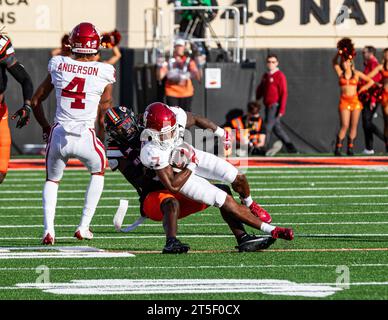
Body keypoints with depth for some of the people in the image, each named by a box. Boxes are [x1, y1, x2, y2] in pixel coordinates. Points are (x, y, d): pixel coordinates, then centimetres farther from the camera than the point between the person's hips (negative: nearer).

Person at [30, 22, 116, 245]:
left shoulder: (58, 66, 5)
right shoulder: (104, 73, -1)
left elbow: (35, 101, 14)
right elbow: (103, 118, 1)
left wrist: (46, 128, 27)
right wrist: (101, 141, 17)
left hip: (58, 134, 2)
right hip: (85, 136, -2)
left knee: (52, 180, 25)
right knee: (98, 172, 28)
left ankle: (49, 230, 5)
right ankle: (84, 228, 20)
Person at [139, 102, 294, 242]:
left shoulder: (176, 116, -27)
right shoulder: (153, 153, -41)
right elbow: (173, 186, -31)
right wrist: (191, 165, -27)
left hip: (193, 156, 5)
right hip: (180, 175, -5)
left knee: (239, 179, 2)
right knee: (226, 202, -11)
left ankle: (249, 204, 40)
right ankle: (272, 231, -3)